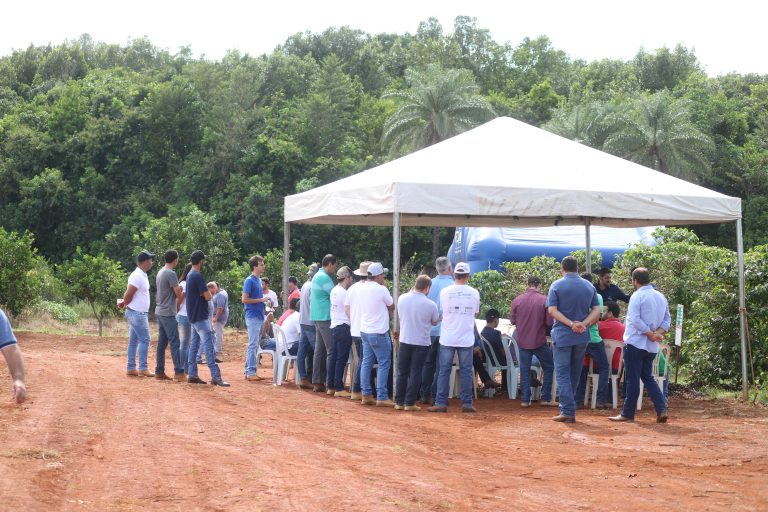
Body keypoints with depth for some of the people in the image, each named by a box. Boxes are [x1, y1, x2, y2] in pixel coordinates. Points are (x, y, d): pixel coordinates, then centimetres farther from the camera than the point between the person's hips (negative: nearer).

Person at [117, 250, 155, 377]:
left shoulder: (142, 275, 14)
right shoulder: (138, 276, -18)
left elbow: (129, 294, 19)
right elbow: (129, 295, -19)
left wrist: (124, 303, 5)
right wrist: (125, 304, -1)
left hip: (140, 313, 10)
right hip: (137, 313, -10)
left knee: (134, 341, 9)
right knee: (145, 339, -7)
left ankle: (131, 368, 12)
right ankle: (142, 369, -6)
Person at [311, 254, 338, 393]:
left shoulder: (317, 276, 18)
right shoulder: (324, 278, -14)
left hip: (317, 317, 10)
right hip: (326, 318, -10)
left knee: (319, 350, 11)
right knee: (331, 351, -8)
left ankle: (317, 382, 12)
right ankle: (330, 384, -10)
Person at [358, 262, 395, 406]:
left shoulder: (361, 289, 3)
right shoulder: (381, 290, -16)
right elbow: (392, 307, -2)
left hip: (364, 331, 7)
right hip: (379, 332, -7)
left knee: (366, 362, 11)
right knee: (384, 364, 0)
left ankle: (366, 395, 13)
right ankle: (382, 397, -2)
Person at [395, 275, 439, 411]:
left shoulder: (402, 298, -6)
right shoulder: (430, 305, -15)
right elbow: (434, 322, 1)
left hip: (405, 340, 3)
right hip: (421, 342, -3)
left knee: (402, 372, 12)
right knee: (415, 373, 5)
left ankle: (399, 402, 14)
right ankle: (410, 403, 5)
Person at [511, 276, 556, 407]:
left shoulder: (517, 300, -4)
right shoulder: (544, 300, -11)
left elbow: (512, 321, 4)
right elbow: (549, 322, -9)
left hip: (522, 341, 2)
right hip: (539, 341, -2)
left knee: (524, 370, 11)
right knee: (549, 367, 13)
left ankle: (525, 399, 9)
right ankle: (546, 398, 11)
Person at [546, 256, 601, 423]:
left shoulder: (557, 286, -5)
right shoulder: (589, 286, 8)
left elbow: (552, 310, -13)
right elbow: (596, 310, 1)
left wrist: (571, 324, -16)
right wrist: (584, 324, -11)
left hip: (562, 335, -4)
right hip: (582, 336, 4)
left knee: (562, 373, -2)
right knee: (575, 373, 14)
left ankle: (568, 411, -10)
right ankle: (568, 407, 21)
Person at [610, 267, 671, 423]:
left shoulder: (637, 296, -11)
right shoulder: (661, 297, 12)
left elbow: (635, 320, -20)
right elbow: (666, 321, 8)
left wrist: (650, 334, -15)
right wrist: (658, 333, -5)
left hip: (635, 343, -7)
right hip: (652, 346, 7)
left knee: (632, 379, -1)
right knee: (647, 377, 16)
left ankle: (627, 413, 4)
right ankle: (661, 409, 3)